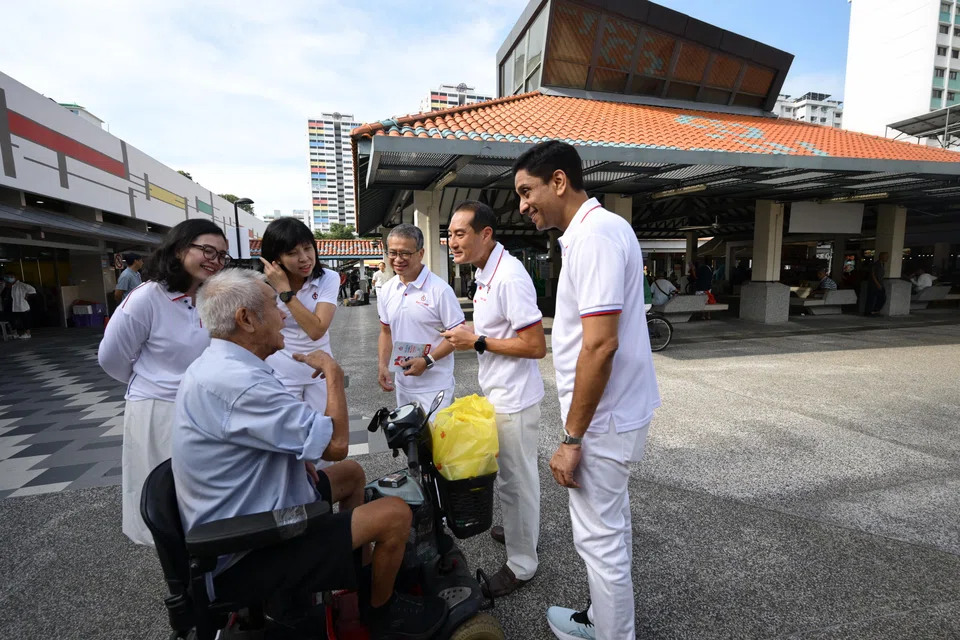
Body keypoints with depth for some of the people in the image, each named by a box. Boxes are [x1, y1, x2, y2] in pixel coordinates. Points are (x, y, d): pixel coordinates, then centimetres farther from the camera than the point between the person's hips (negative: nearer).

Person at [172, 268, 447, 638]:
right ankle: (381, 609, 16)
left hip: (243, 518, 10)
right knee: (395, 514, -13)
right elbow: (336, 443, -29)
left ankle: (357, 574, 35)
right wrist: (332, 371, -15)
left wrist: (299, 458, 1)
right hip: (244, 558, -10)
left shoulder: (216, 365, 3)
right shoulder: (235, 380, -32)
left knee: (351, 473, 20)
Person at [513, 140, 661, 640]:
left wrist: (572, 438, -20)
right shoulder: (598, 229, 11)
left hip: (602, 419, -10)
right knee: (610, 527, 23)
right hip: (611, 411, 10)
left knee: (600, 537, 8)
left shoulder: (594, 236, -20)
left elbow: (601, 344, -27)